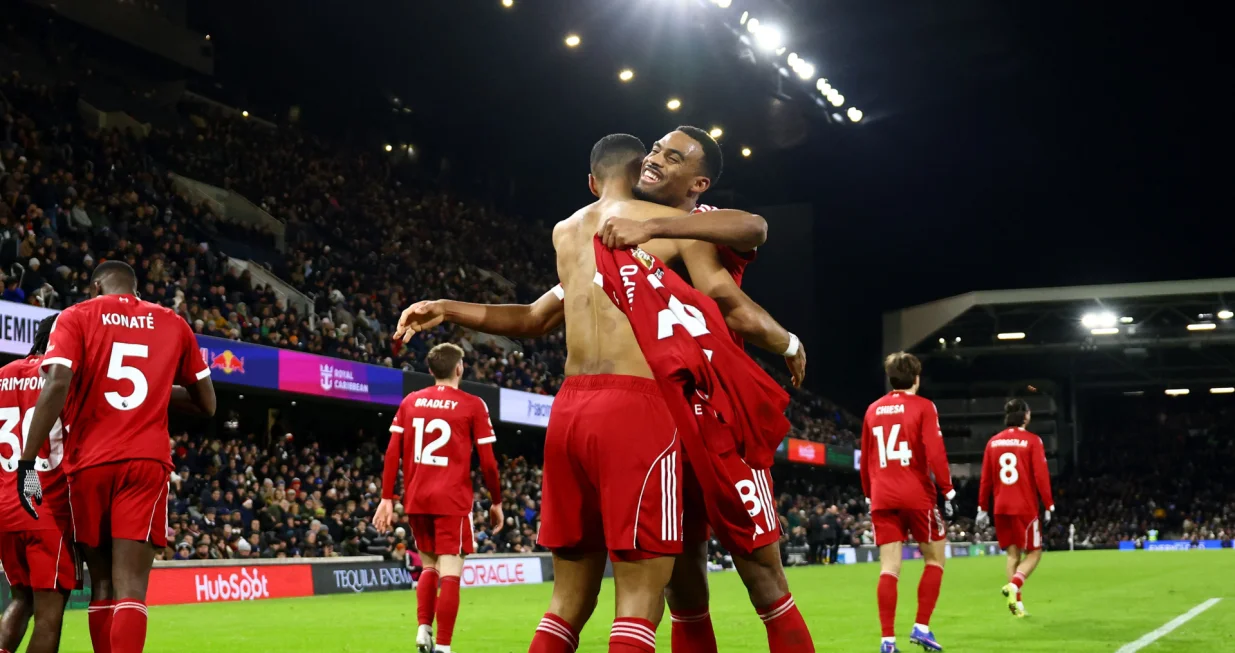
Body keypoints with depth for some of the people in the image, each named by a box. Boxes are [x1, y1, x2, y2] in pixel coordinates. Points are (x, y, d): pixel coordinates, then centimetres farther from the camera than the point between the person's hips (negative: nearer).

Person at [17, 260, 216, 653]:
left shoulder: (77, 317, 6)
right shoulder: (173, 324, 14)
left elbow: (56, 386, -11)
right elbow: (207, 405, 17)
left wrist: (27, 461, -12)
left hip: (90, 462, 0)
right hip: (146, 462, 0)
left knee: (102, 583, 13)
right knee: (130, 587, -8)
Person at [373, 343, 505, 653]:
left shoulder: (410, 401, 8)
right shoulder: (472, 405, -2)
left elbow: (392, 453, 4)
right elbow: (488, 462, -3)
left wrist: (387, 499, 6)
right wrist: (496, 502, 8)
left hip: (416, 499, 4)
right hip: (452, 500, -4)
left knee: (429, 566, 20)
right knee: (449, 574, -2)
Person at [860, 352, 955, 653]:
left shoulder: (873, 410, 12)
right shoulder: (923, 407, -2)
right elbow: (935, 452, -11)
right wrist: (949, 491, -8)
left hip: (882, 497, 4)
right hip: (916, 495, -4)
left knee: (889, 567, 1)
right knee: (934, 559, 11)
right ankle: (921, 627, 4)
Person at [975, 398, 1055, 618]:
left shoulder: (993, 442, 7)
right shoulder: (1032, 441, -6)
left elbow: (986, 478, 8)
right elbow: (1041, 476, -11)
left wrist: (983, 509, 13)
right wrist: (1049, 506, -5)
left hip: (1001, 508, 4)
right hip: (1025, 507, -4)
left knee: (1013, 554, 12)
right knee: (1033, 552, 7)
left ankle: (1016, 602, 6)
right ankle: (1014, 585, -18)